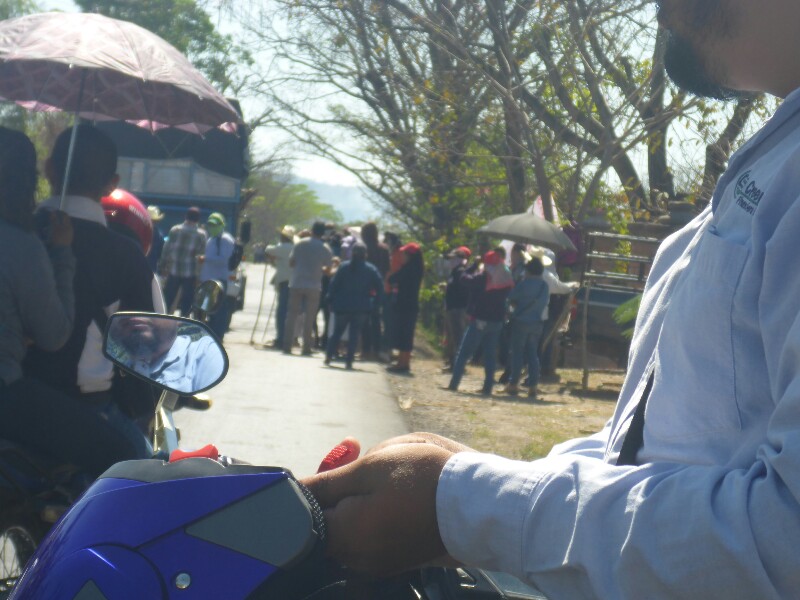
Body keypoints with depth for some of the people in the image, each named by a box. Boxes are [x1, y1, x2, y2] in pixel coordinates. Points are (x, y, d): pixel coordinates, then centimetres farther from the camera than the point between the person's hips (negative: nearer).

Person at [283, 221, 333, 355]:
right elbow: (328, 269, 3)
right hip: (313, 286, -1)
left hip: (296, 284, 1)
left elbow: (291, 262, 2)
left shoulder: (300, 244, 0)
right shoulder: (325, 249, -3)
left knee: (292, 314, 8)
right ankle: (306, 348, 4)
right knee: (309, 318, 5)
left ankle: (287, 346, 5)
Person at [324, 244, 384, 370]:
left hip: (343, 306, 1)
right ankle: (349, 361, -2)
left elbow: (334, 284, -3)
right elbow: (379, 286, -5)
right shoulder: (371, 269, -1)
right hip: (362, 307, 0)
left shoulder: (344, 266, -2)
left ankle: (328, 356, 13)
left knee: (337, 331, 14)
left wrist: (331, 299, 2)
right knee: (354, 334, 3)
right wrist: (375, 302, 2)